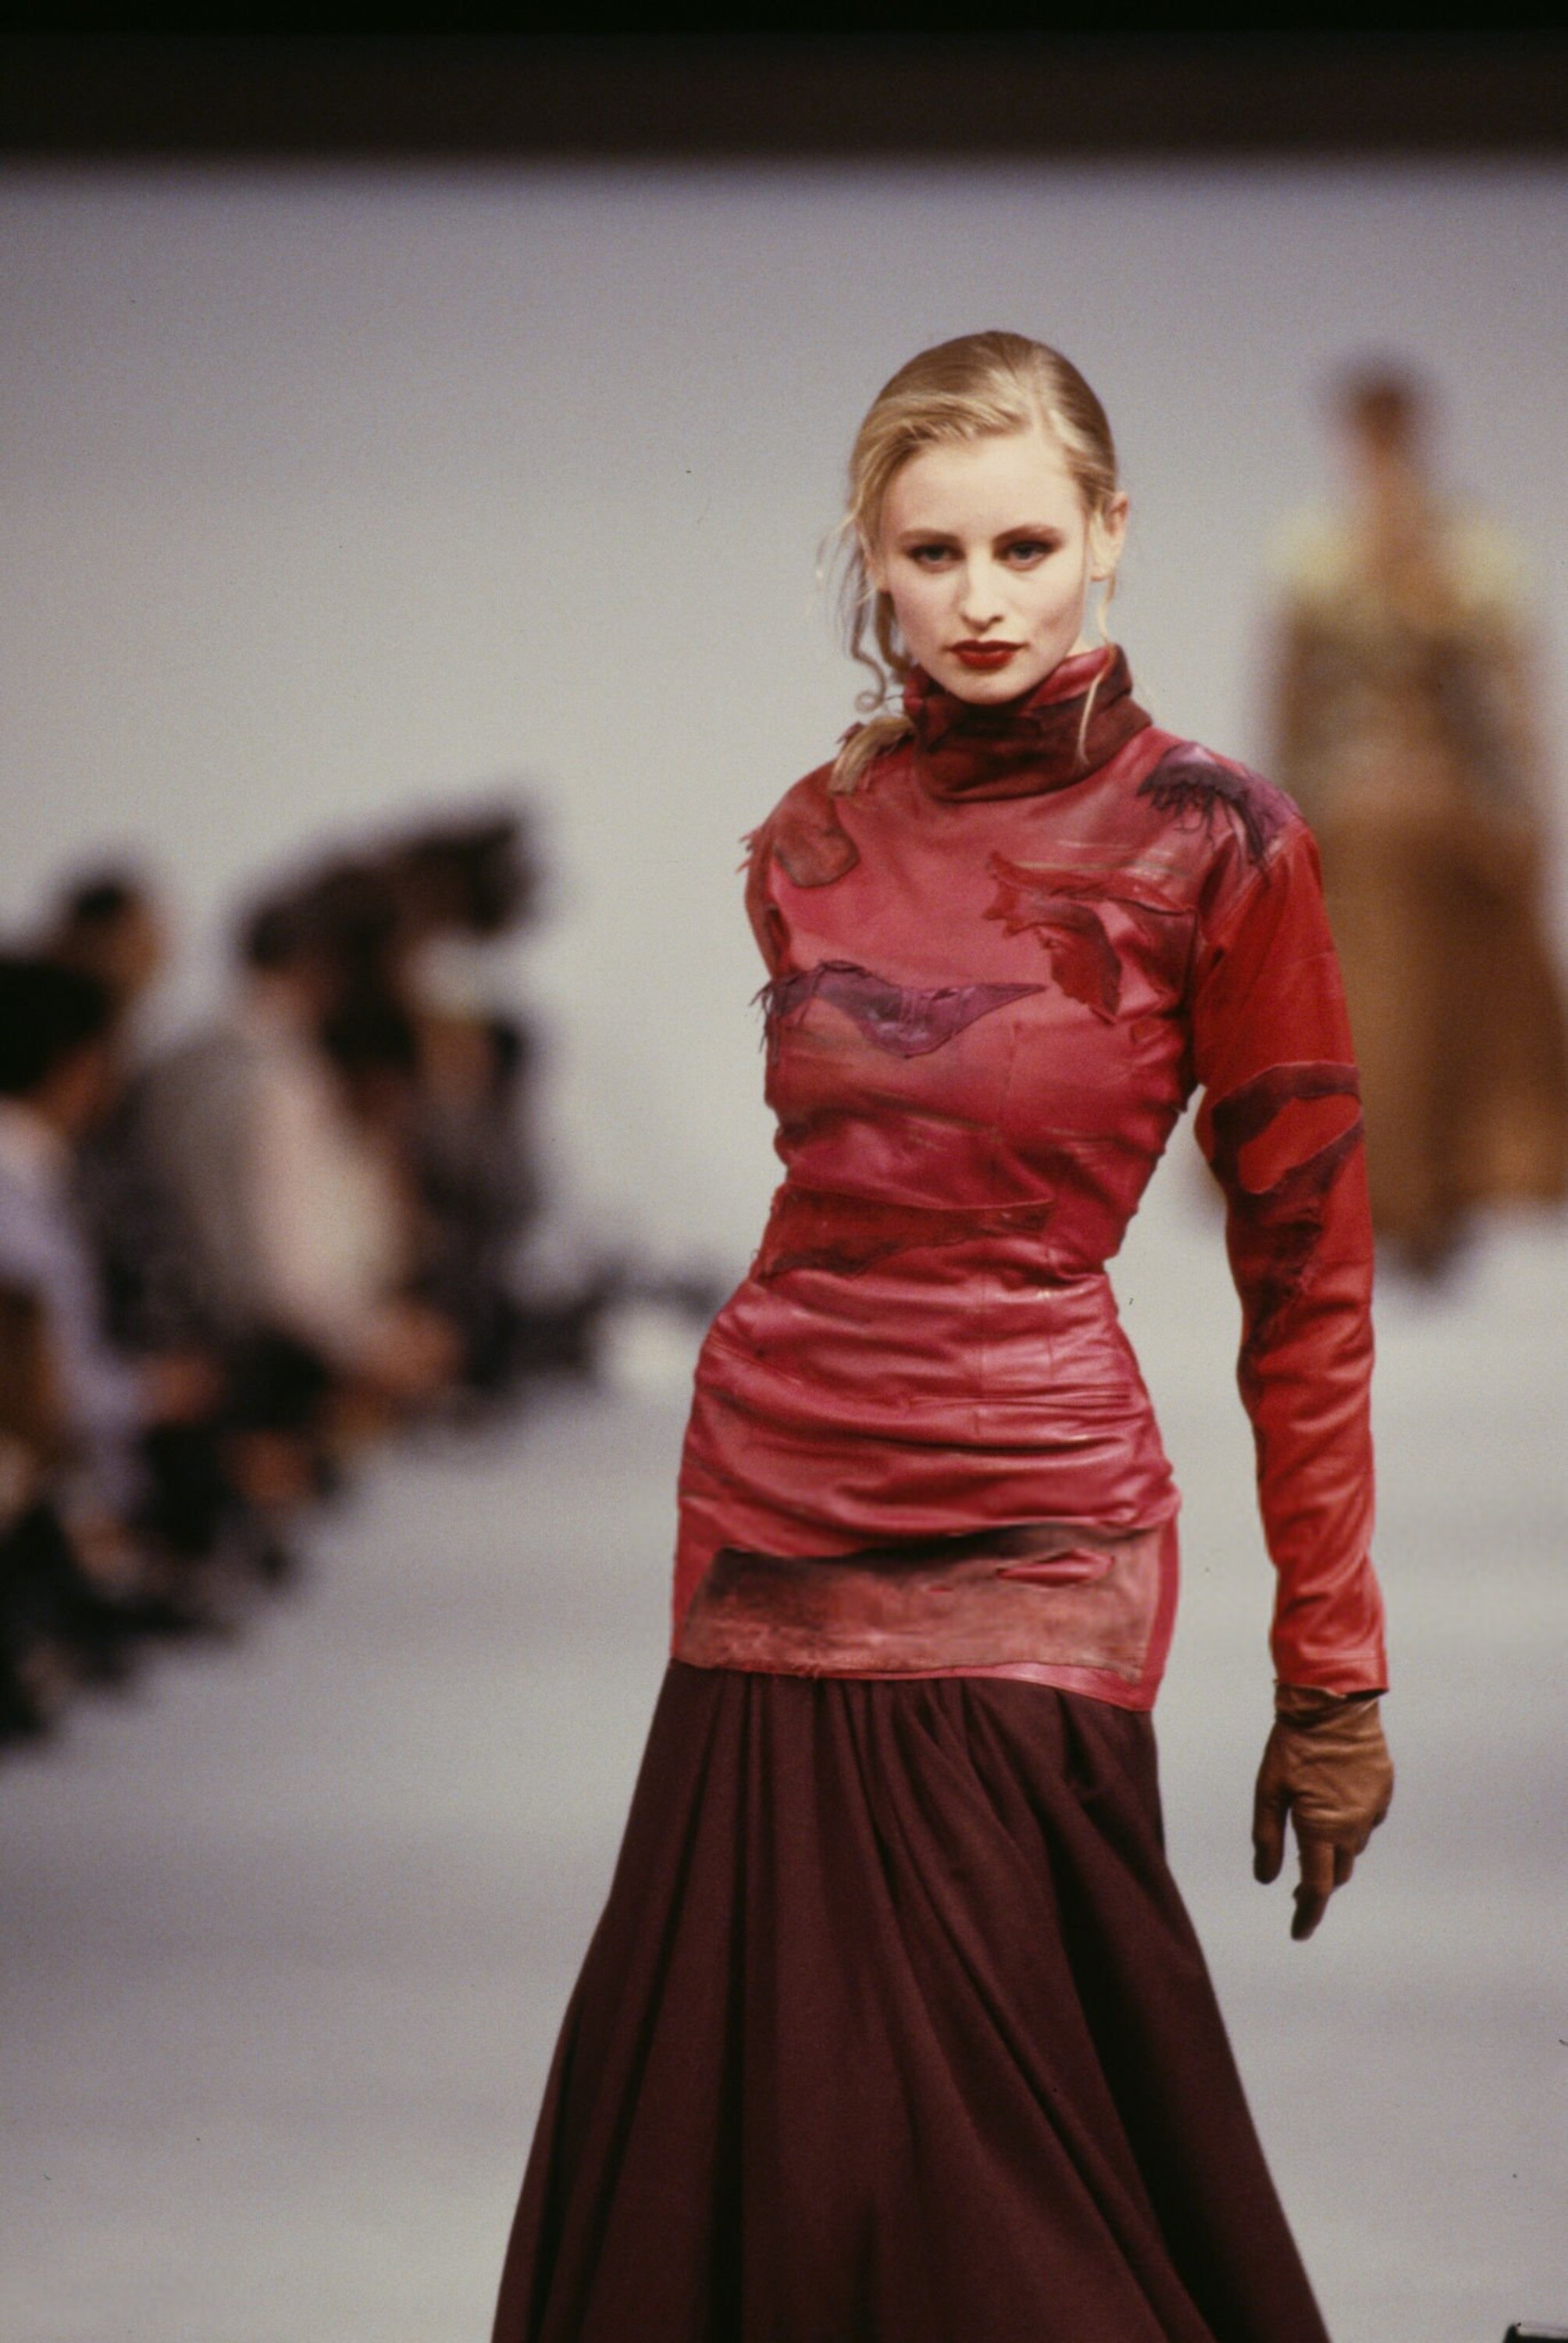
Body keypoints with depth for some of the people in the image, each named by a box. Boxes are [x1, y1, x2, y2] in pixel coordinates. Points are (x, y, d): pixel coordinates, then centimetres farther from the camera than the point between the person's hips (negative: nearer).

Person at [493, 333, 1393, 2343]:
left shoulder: (1206, 842, -6)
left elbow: (1308, 1272, -4)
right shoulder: (811, 842, 8)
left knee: (974, 2170, -6)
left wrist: (1331, 1671, -5)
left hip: (1025, 1558, -5)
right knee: (733, 2148, 7)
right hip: (767, 1518, 5)